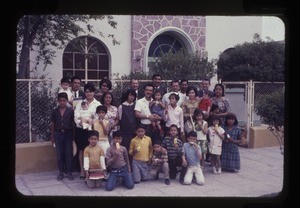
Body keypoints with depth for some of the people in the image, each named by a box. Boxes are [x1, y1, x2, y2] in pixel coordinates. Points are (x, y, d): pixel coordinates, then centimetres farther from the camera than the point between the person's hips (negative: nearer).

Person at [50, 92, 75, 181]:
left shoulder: (71, 111, -2)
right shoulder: (55, 112, 4)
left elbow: (73, 123, 1)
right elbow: (52, 124, 10)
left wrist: (74, 135, -3)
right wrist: (52, 137, 9)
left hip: (68, 133, -2)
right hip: (58, 134, 2)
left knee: (69, 153, 2)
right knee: (59, 154, 6)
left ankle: (69, 172, 12)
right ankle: (61, 172, 15)